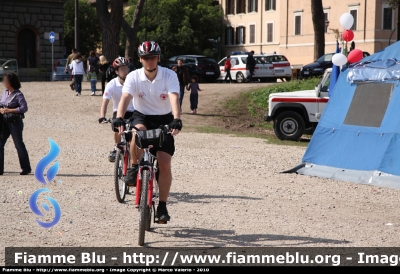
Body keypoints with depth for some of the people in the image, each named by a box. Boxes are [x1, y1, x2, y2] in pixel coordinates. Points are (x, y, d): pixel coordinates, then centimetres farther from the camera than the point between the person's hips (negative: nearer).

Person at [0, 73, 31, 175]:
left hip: (15, 122, -7)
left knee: (19, 145, 1)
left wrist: (10, 110, -20)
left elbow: (24, 107, -17)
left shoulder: (18, 94, -12)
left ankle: (26, 168, 13)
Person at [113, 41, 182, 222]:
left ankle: (162, 206, 3)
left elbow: (174, 98, -31)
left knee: (164, 165, -10)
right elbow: (125, 98, -28)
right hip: (141, 116, 0)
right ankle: (134, 168, -13)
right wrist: (119, 118, -47)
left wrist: (176, 120, -48)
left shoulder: (169, 76, -16)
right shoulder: (134, 77, -14)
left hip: (163, 120, 0)